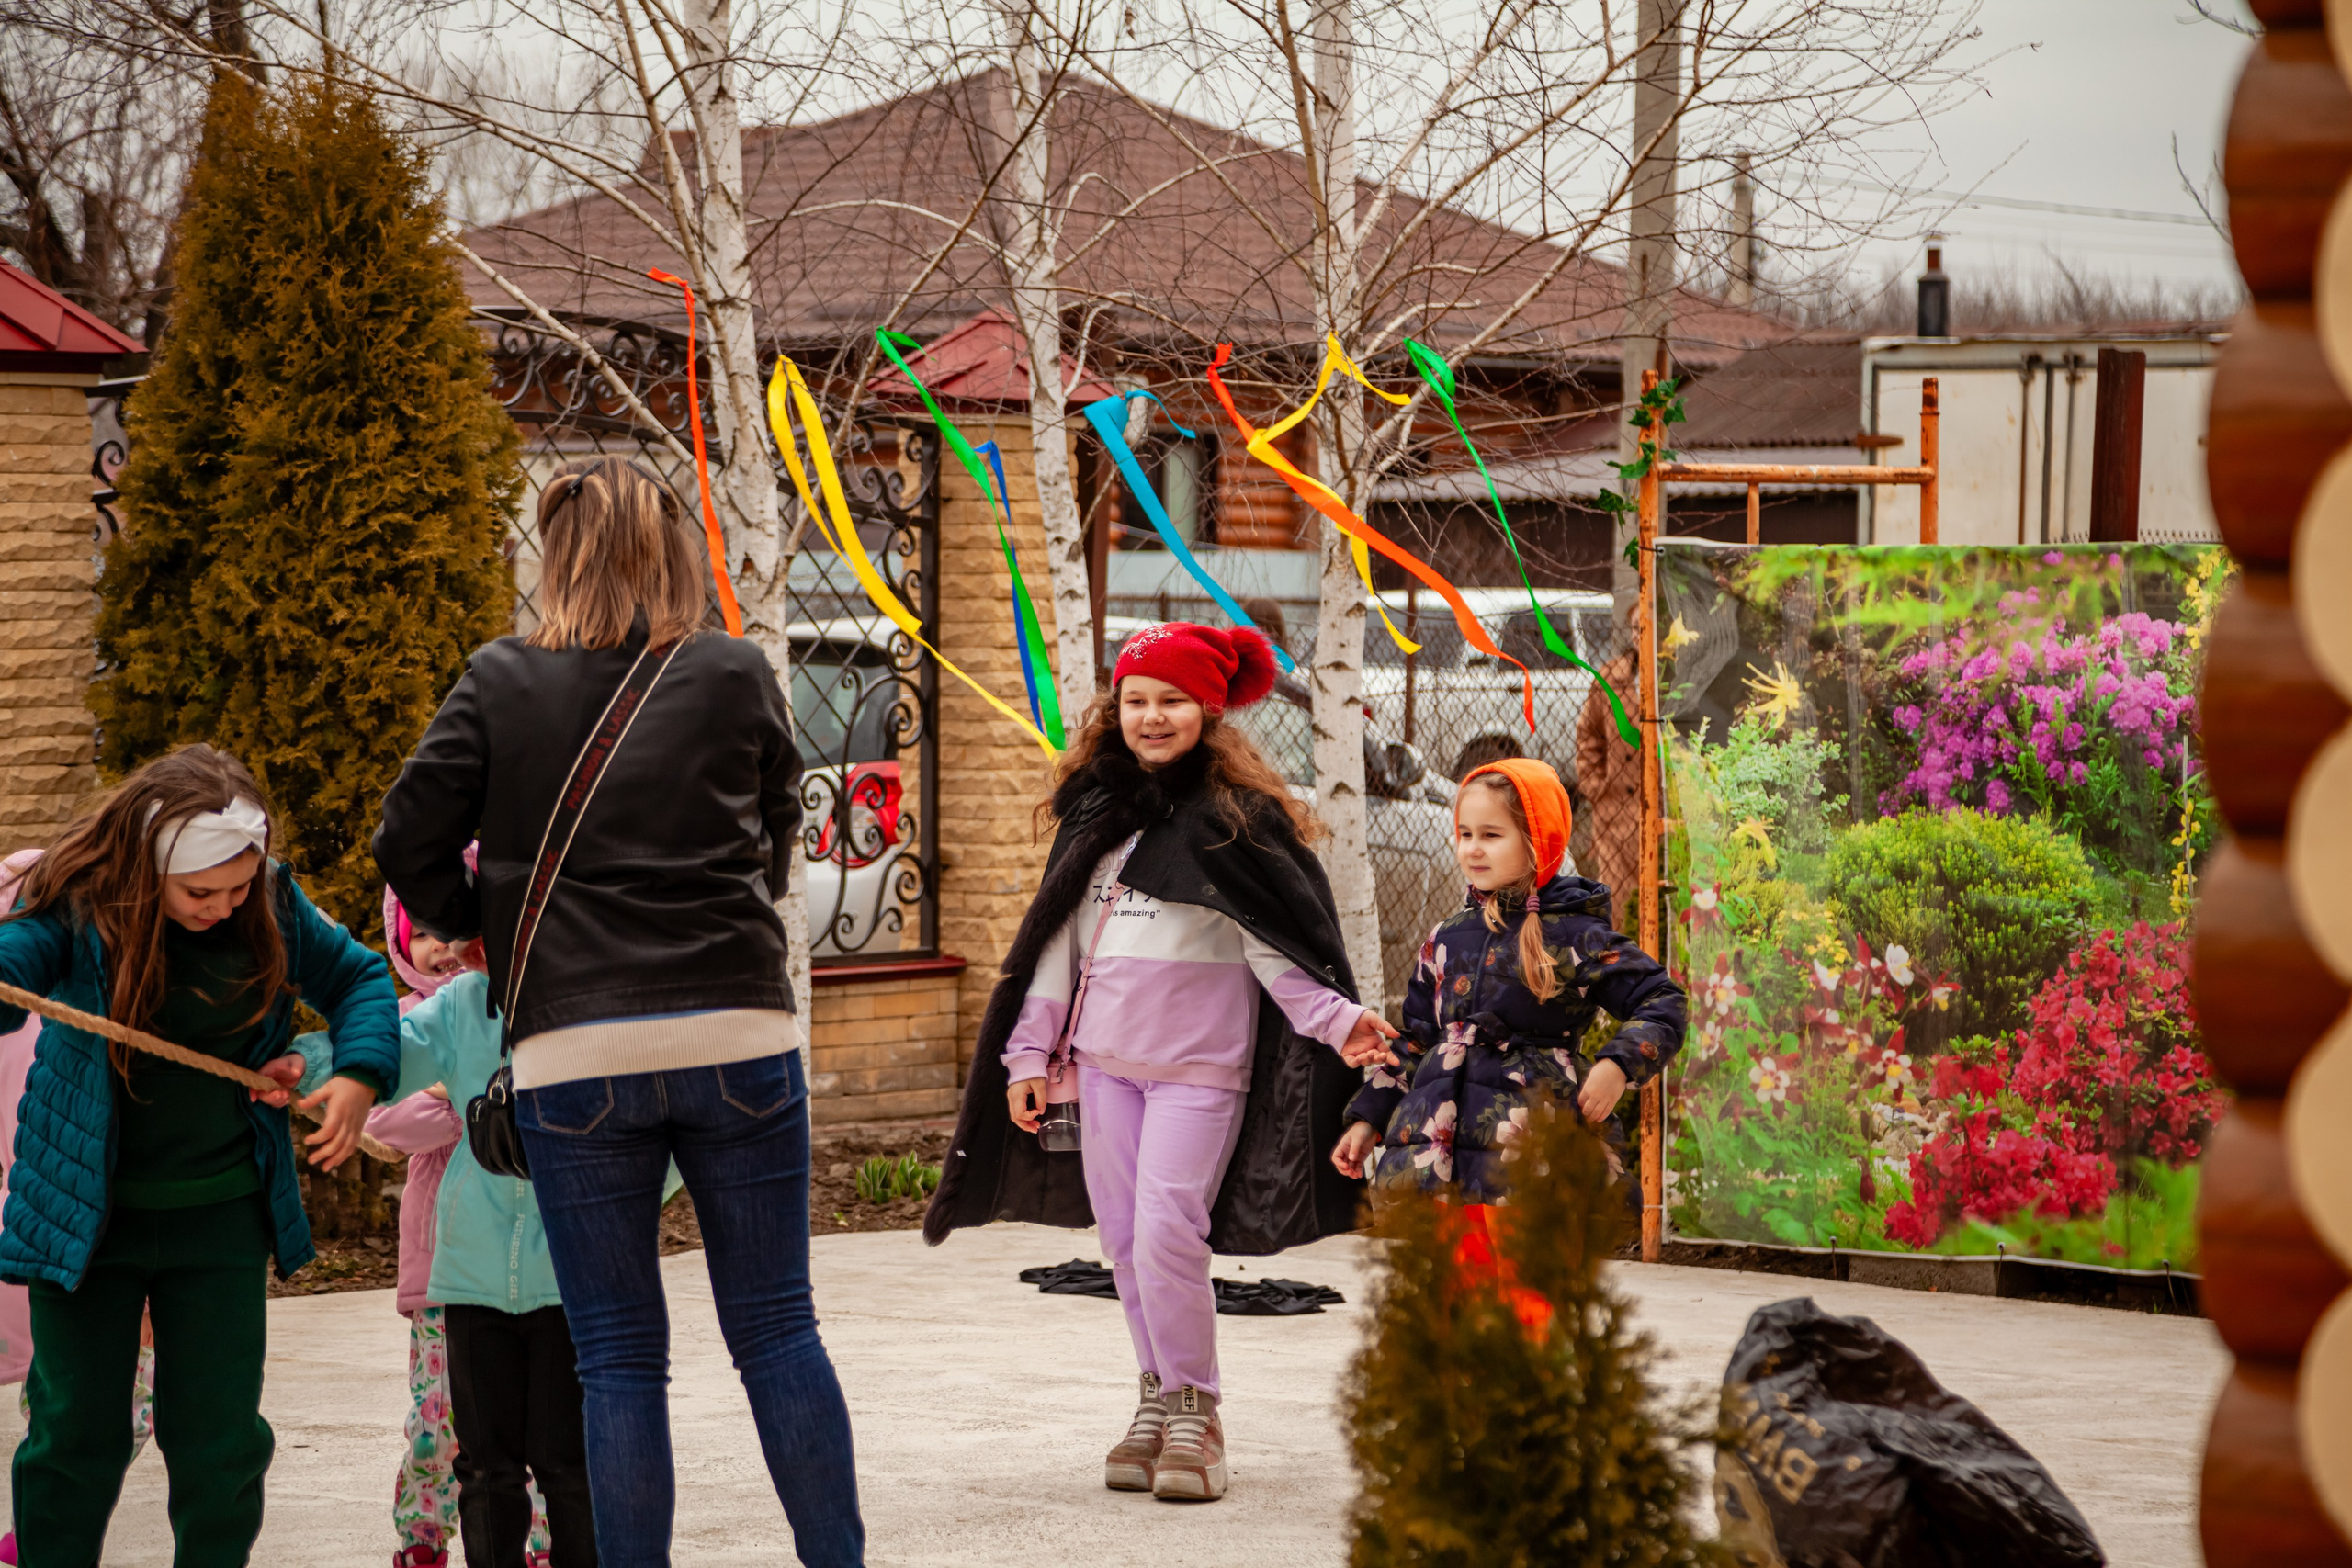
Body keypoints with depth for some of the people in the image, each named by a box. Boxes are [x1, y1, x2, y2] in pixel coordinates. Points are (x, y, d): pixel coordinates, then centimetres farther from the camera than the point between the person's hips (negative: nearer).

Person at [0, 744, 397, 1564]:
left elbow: (358, 978, 9)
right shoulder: (75, 904, -16)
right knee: (77, 1432, 3)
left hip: (220, 1213, 2)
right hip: (86, 1210, -2)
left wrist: (357, 1074, -8)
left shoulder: (272, 903, -6)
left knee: (221, 1439, 4)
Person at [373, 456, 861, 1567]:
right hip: (737, 1035, 1)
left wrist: (478, 927, 17)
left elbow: (410, 844, -1)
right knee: (777, 1332, 9)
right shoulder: (737, 676, 3)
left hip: (571, 1053, -1)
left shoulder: (500, 682, 1)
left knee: (619, 1359, 5)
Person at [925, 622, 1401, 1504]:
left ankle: (1193, 1411, -1)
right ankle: (1160, 1397, 19)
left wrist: (1335, 1021, -20)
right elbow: (1060, 934, 16)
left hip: (1199, 1060, -6)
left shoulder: (1238, 814, -4)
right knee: (1124, 1234, 7)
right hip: (1103, 1056, 6)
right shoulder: (1094, 809, 12)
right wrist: (1030, 1050, 14)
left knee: (1167, 1232, -14)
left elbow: (1280, 937, -6)